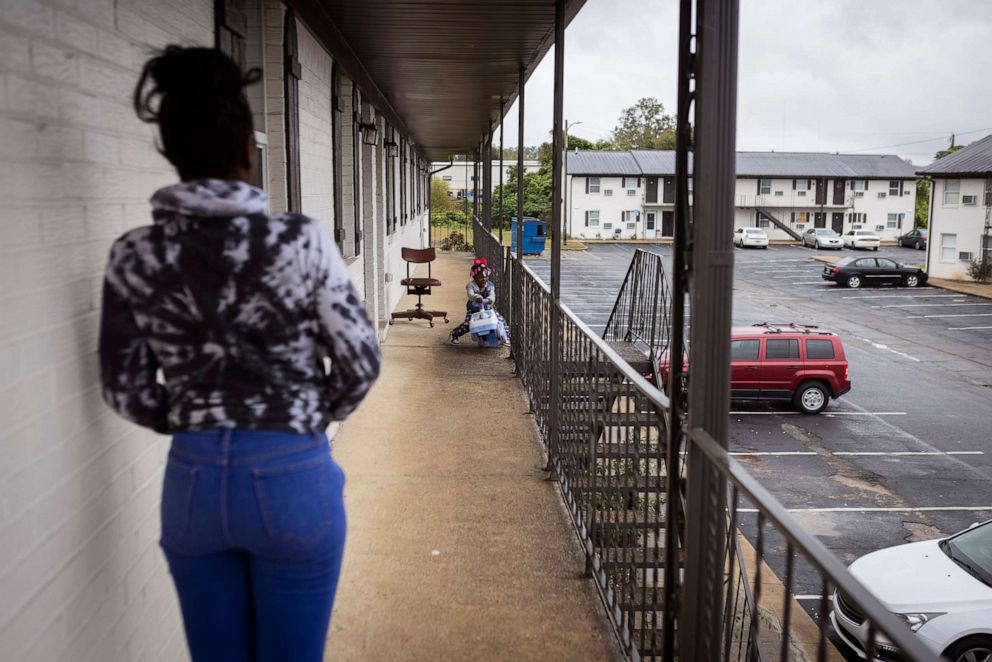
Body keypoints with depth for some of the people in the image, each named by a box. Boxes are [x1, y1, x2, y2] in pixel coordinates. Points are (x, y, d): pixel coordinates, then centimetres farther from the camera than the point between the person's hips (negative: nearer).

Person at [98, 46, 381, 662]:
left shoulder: (134, 257, -4)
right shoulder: (300, 240, -12)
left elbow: (126, 389, 2)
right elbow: (360, 361, -7)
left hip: (192, 479, 3)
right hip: (291, 476, -3)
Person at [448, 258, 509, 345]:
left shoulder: (490, 285, -6)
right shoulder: (471, 285, -14)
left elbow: (492, 295, -22)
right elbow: (470, 294, -34)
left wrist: (490, 299, -47)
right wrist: (477, 297, -57)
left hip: (487, 308, 3)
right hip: (473, 309, -3)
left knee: (501, 319, -8)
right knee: (467, 324, -21)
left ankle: (506, 338, 7)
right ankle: (453, 335, 0)